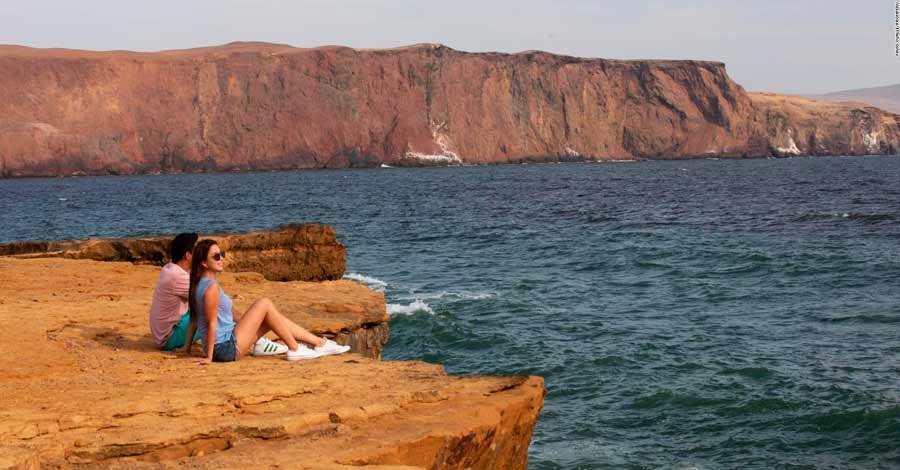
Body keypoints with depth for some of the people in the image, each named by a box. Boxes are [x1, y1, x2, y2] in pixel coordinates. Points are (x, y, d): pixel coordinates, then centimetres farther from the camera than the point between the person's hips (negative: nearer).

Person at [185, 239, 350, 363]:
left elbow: (194, 320, 15)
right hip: (227, 348, -10)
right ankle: (294, 349, 0)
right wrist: (209, 357, -17)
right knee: (264, 304, -9)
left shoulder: (201, 284, 12)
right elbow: (211, 323, -19)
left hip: (223, 347, 10)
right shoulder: (212, 287, -19)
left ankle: (320, 343, 16)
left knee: (270, 317, 14)